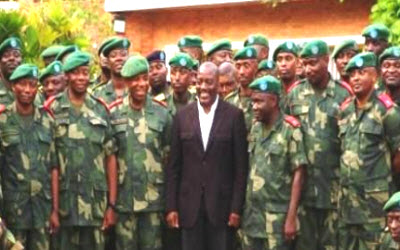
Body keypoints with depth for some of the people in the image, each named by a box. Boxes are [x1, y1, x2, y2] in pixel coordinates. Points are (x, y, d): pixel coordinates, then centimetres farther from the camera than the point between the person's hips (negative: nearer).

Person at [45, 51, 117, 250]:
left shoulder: (100, 110, 8)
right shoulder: (53, 109, 1)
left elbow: (110, 158, 8)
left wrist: (112, 204, 4)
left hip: (95, 203, 2)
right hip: (63, 199, -2)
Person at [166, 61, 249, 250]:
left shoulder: (234, 115, -1)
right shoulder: (182, 116, 5)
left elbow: (241, 166, -2)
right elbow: (174, 166, 6)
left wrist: (237, 208, -6)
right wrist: (171, 206, 1)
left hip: (222, 204, -2)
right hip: (189, 205, 2)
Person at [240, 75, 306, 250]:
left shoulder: (290, 130, -9)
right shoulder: (255, 129, 9)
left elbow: (298, 175, -10)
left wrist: (291, 217, -14)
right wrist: (243, 210, 7)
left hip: (278, 217, -6)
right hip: (251, 214, 6)